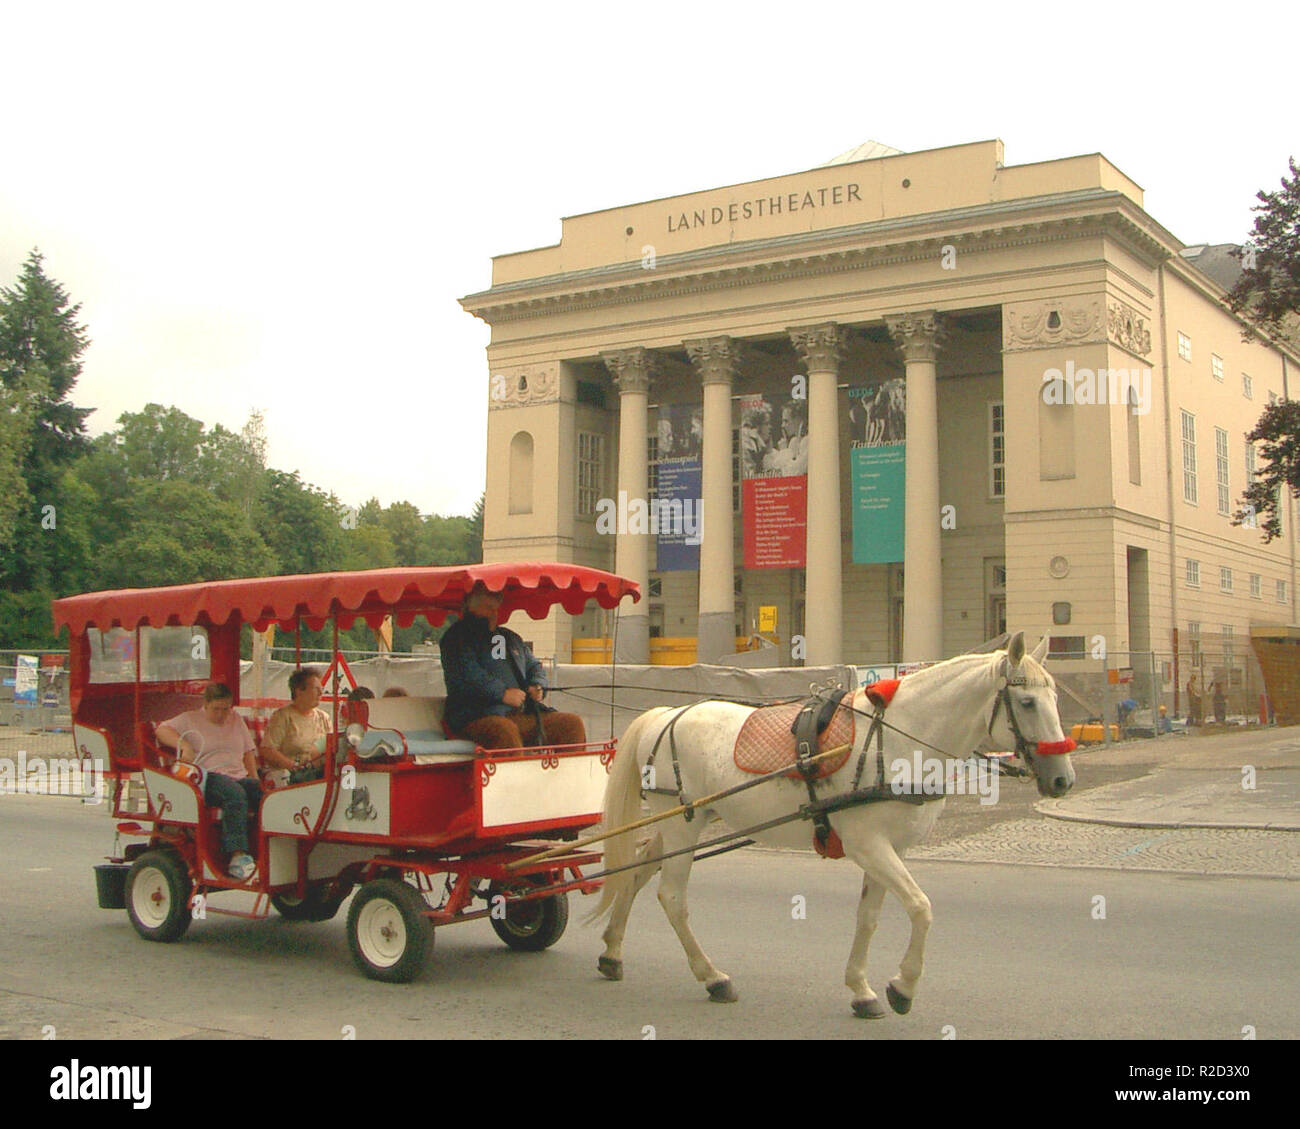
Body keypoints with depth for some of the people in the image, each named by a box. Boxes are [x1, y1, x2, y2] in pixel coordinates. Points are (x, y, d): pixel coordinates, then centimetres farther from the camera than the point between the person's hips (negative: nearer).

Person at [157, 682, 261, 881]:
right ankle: (237, 857, -46)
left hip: (239, 776, 4)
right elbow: (162, 730, 4)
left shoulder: (236, 720, 24)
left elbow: (249, 751, 24)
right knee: (236, 794, -38)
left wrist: (254, 777, 9)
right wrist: (184, 745, -12)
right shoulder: (190, 719, 13)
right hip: (208, 778, -4)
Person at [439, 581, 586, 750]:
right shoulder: (457, 637, 5)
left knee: (573, 723, -8)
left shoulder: (510, 638, 29)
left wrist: (537, 686, 10)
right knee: (505, 730, -40)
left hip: (522, 714, 7)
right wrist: (502, 693, -18)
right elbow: (466, 674, -11)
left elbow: (533, 665, 33)